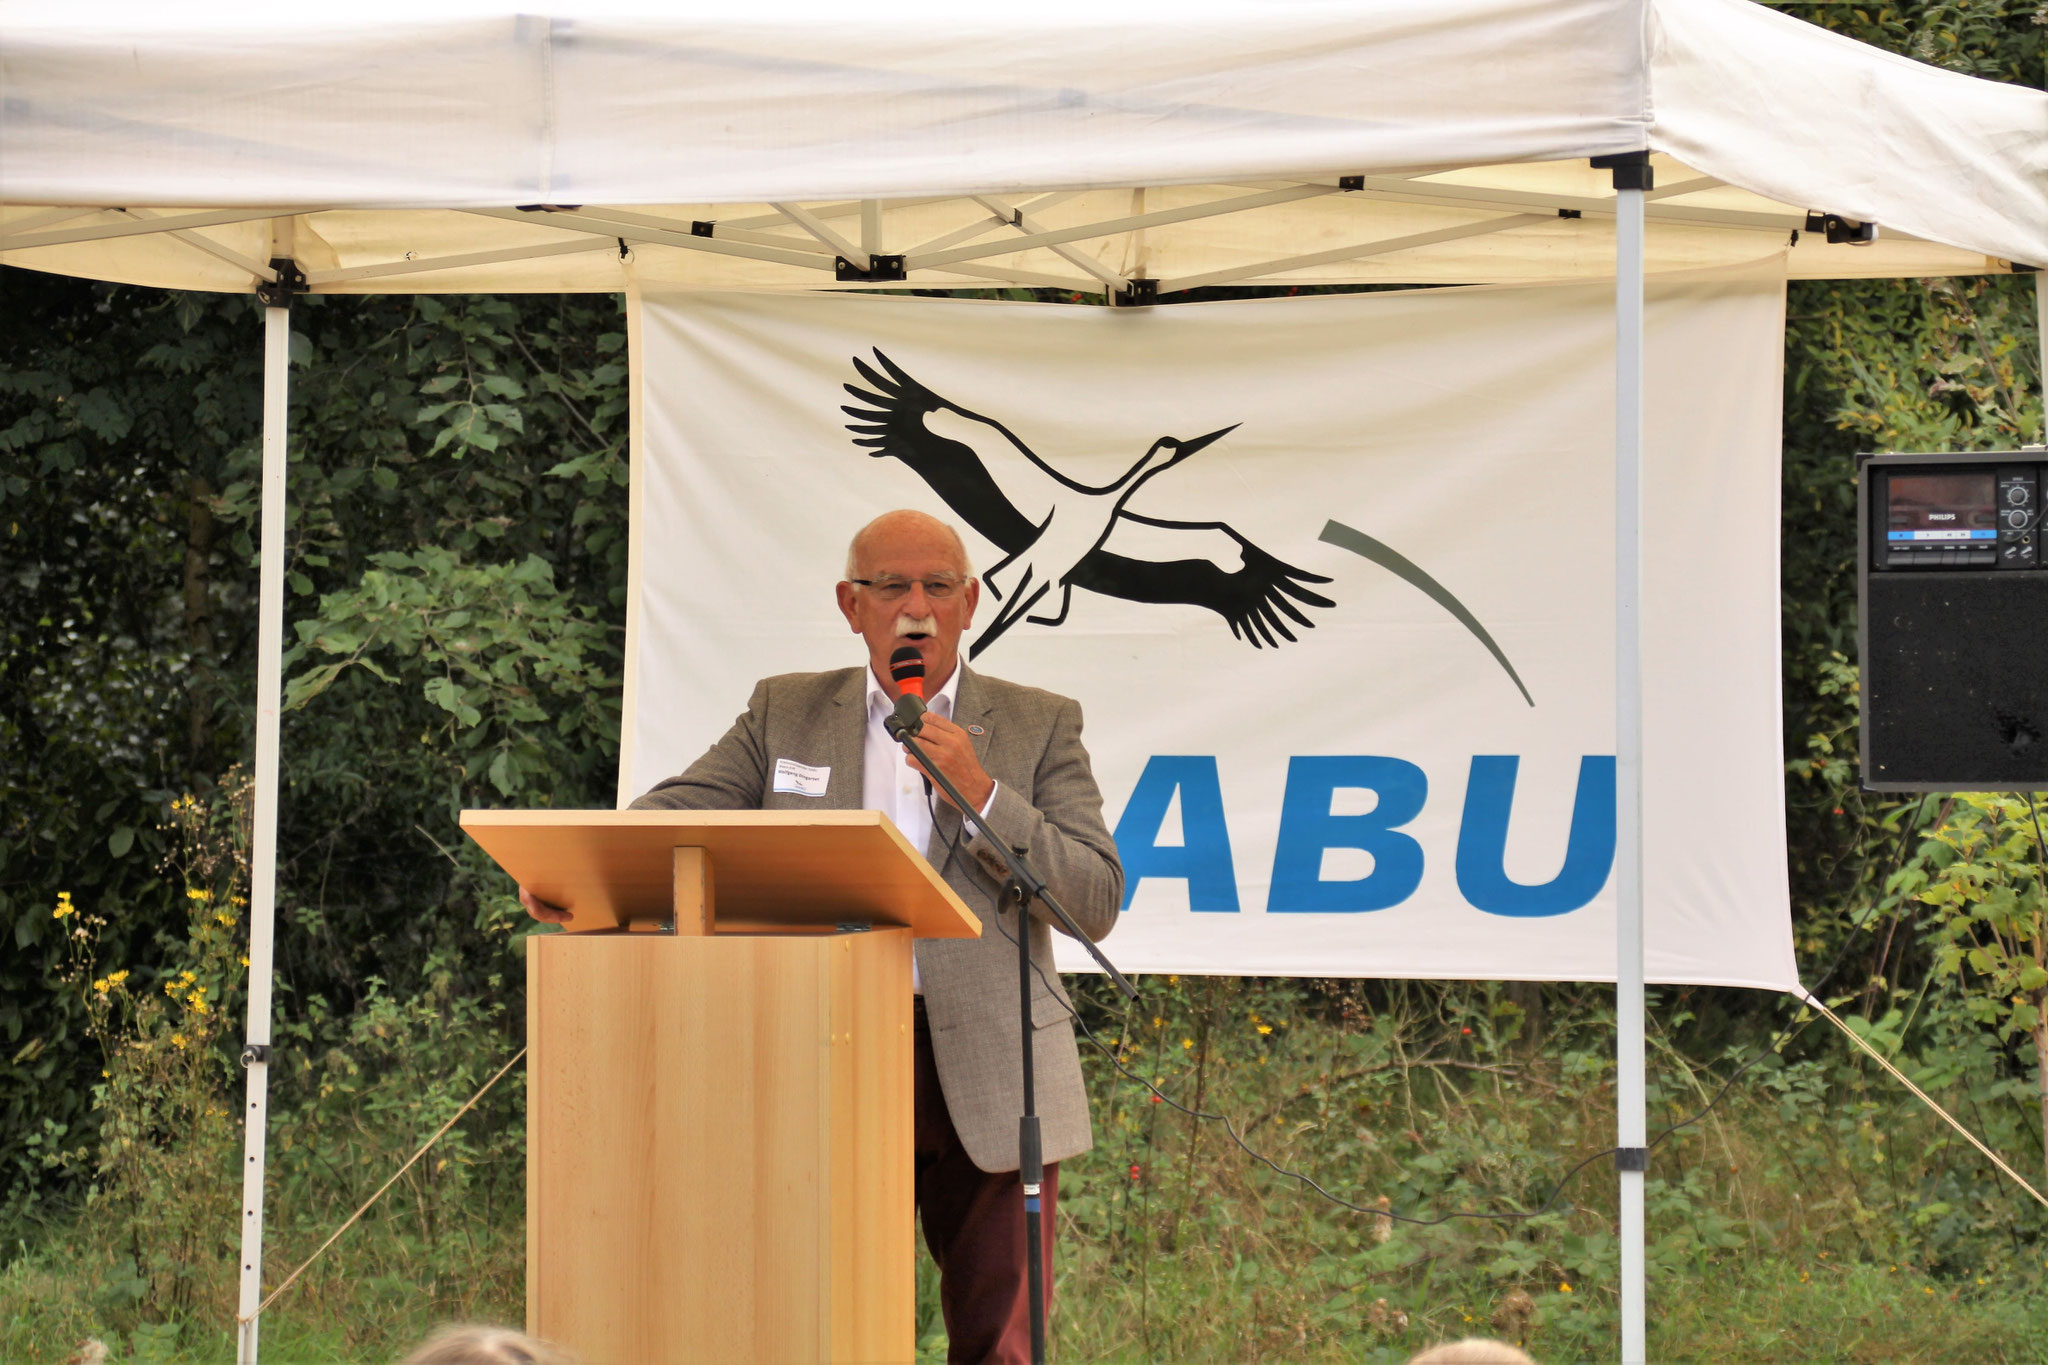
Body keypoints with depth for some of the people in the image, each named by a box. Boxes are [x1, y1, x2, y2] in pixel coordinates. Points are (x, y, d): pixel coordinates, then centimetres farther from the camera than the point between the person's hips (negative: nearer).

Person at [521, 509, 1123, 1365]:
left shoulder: (1039, 726, 8)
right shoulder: (786, 714, 13)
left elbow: (1097, 903, 0)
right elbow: (676, 813, 3)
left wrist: (981, 793, -12)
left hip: (992, 1078, 0)